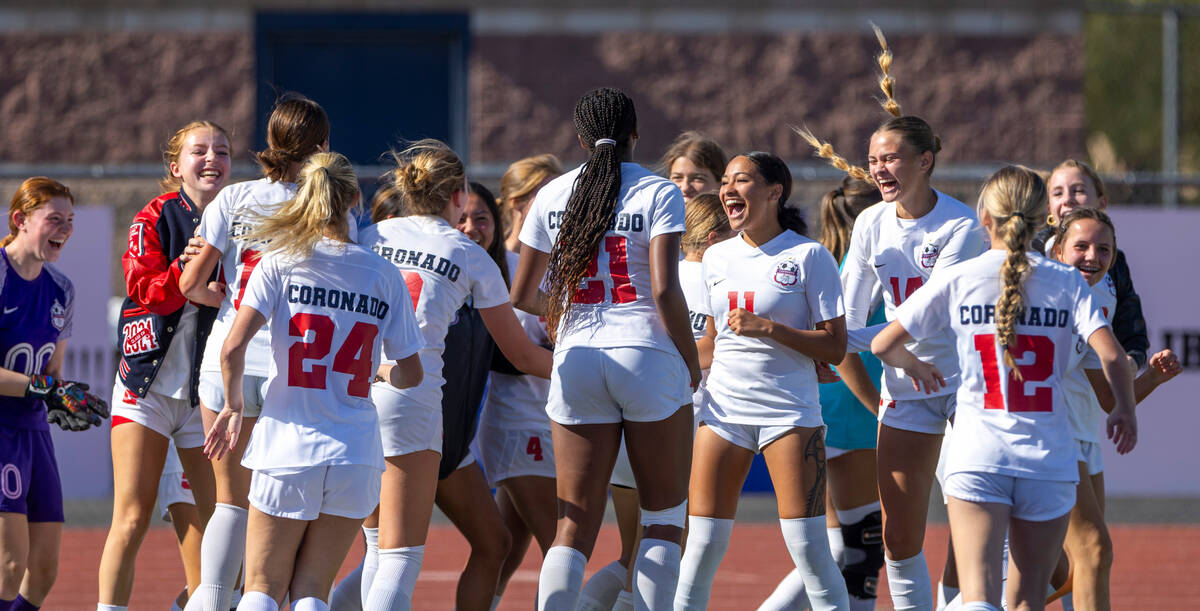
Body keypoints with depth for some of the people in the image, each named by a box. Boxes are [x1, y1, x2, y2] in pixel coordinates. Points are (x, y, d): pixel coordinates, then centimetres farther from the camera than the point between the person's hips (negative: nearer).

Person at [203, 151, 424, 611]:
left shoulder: (280, 261, -3)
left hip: (287, 446, -2)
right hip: (356, 451, 2)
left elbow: (233, 349, -12)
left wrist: (233, 406, 6)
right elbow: (410, 374, 8)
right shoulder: (384, 275, 4)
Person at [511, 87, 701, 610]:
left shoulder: (553, 195, 8)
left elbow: (521, 295, 10)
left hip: (575, 365, 3)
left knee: (575, 527, 4)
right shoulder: (658, 194, -4)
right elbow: (665, 291, -14)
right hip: (648, 360, -3)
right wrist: (691, 361, -2)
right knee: (664, 516, 8)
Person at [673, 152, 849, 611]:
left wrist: (768, 328, -17)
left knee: (807, 546, -9)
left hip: (789, 410, -4)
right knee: (702, 543, -1)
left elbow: (834, 348, -8)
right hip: (723, 406, 4)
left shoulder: (808, 256, -4)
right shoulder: (717, 258, 12)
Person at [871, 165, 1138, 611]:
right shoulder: (1066, 282, 2)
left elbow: (883, 346, 5)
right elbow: (1111, 355, -9)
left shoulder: (957, 281, 2)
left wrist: (916, 367, 27)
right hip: (1049, 458, 2)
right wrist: (1125, 411, 10)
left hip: (978, 456, -1)